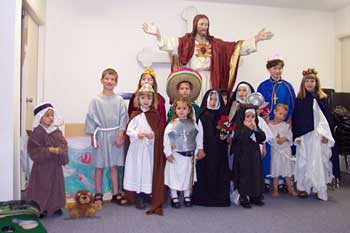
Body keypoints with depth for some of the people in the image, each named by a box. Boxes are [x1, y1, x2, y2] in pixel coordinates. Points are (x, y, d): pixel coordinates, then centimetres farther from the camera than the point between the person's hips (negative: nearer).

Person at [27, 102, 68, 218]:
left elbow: (63, 144, 4)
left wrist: (59, 150, -17)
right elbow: (34, 150, -19)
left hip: (56, 165, 6)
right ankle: (40, 209, 14)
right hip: (42, 165, -6)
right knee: (42, 187, 1)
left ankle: (55, 206, 26)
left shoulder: (56, 131, 5)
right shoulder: (37, 133, -14)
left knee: (56, 186, 13)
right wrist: (49, 150, -26)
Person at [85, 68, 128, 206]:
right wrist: (93, 137, -5)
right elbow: (91, 119, -1)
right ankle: (98, 195, 20)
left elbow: (123, 118, 0)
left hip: (115, 135, 1)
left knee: (114, 166, 9)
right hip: (101, 135, -1)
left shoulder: (119, 100, 1)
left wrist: (120, 136, -8)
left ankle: (116, 194, 19)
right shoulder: (96, 100, -2)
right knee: (99, 166, 7)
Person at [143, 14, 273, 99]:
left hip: (208, 81, 3)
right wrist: (158, 34, -31)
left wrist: (256, 39, 6)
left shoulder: (214, 43, 13)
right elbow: (171, 44, -13)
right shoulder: (187, 41, 3)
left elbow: (235, 47, 11)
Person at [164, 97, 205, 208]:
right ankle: (174, 197, 19)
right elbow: (166, 139, -8)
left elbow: (199, 137, 6)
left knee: (187, 175, 13)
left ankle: (187, 197, 29)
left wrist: (199, 149, 5)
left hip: (189, 155, 2)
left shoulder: (193, 123, -1)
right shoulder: (172, 124, -8)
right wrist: (168, 153, -9)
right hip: (175, 155, -2)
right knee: (174, 175, 5)